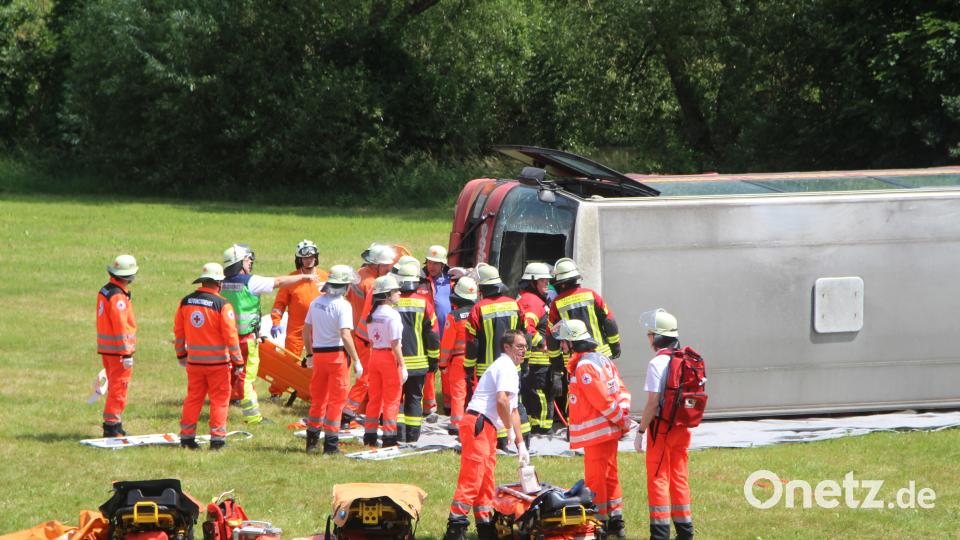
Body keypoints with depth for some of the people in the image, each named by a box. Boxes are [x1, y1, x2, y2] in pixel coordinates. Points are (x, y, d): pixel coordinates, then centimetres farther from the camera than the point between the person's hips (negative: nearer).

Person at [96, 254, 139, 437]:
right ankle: (112, 425, -4)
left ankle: (112, 424, 23)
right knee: (118, 389, -4)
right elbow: (121, 326, -21)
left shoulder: (104, 291, 11)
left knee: (114, 387, 17)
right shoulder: (118, 297, -20)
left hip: (105, 347, 9)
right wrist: (127, 354, -19)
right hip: (118, 349, -9)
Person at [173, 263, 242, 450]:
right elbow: (230, 335, -13)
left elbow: (178, 330, 10)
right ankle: (217, 438, 2)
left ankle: (187, 436, 14)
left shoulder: (186, 302, 2)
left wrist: (181, 354, 23)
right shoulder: (222, 305, -13)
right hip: (217, 361, -4)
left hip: (194, 361, 4)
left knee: (193, 398, 13)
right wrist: (238, 362, -6)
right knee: (219, 399, 4)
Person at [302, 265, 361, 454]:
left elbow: (306, 331, 12)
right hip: (337, 354, -6)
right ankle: (331, 442, -1)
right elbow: (345, 335, -21)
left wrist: (310, 354, 23)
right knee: (336, 400, 1)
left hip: (318, 354, 6)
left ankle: (312, 440, 22)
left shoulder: (316, 303, 7)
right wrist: (356, 361, -17)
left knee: (318, 398, 17)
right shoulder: (342, 305, -14)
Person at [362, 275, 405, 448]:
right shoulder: (392, 315, -15)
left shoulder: (373, 315, 7)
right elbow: (395, 343, -16)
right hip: (389, 357, -7)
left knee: (374, 398, 13)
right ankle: (389, 436, 0)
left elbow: (371, 341, 11)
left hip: (374, 356, 7)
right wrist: (402, 366, -12)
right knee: (392, 400, 0)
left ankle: (369, 436, 16)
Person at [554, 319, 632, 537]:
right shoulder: (602, 359, 13)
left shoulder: (584, 367, -19)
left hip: (596, 433, -10)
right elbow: (621, 391, 12)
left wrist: (621, 420, -10)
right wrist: (623, 419, 5)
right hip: (610, 429, 10)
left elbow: (603, 400, -21)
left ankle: (600, 522, 2)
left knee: (594, 479, -2)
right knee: (609, 476, 16)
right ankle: (616, 523, 20)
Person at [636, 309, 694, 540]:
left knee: (658, 479, -1)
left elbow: (653, 402, -18)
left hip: (661, 427, -7)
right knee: (679, 478, 15)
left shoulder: (657, 363, -16)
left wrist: (641, 431, -12)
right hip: (682, 427, 7)